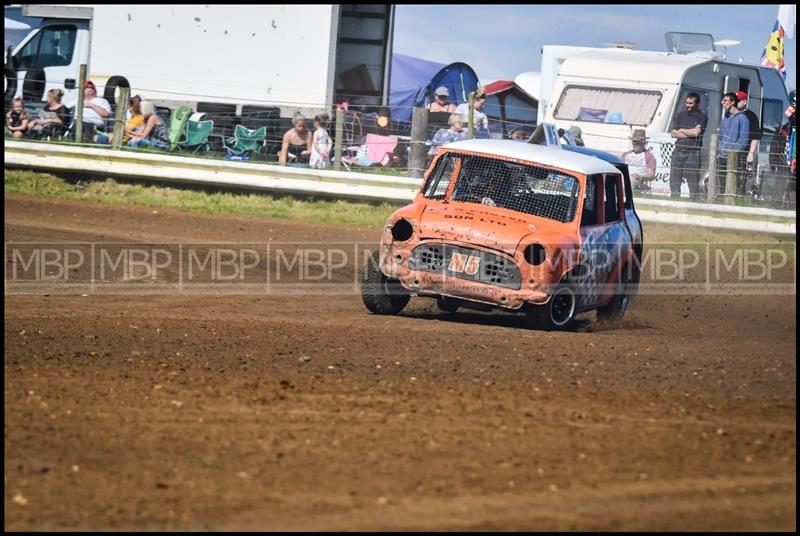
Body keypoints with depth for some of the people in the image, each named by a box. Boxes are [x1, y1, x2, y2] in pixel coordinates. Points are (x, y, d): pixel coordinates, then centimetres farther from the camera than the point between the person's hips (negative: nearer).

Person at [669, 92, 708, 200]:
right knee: (674, 181, 6)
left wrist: (682, 130, 1)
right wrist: (690, 134, -6)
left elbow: (696, 132, -12)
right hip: (678, 151, 4)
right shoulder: (680, 115, 13)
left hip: (693, 153, -4)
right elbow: (673, 133, 4)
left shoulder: (702, 116, 1)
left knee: (693, 182, -4)